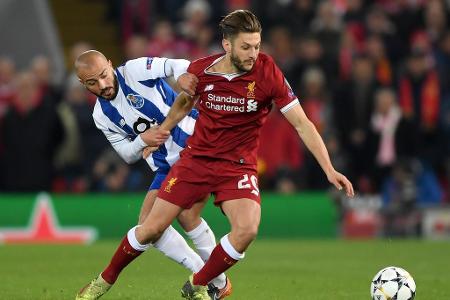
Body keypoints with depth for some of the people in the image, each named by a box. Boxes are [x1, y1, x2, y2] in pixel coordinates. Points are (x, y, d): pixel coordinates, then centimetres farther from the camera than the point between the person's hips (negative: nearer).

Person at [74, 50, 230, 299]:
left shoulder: (134, 71, -8)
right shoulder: (102, 116, 7)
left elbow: (176, 65, -16)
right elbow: (129, 155, 10)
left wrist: (182, 74, -40)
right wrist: (142, 140, -12)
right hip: (167, 167, 7)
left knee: (187, 216, -18)